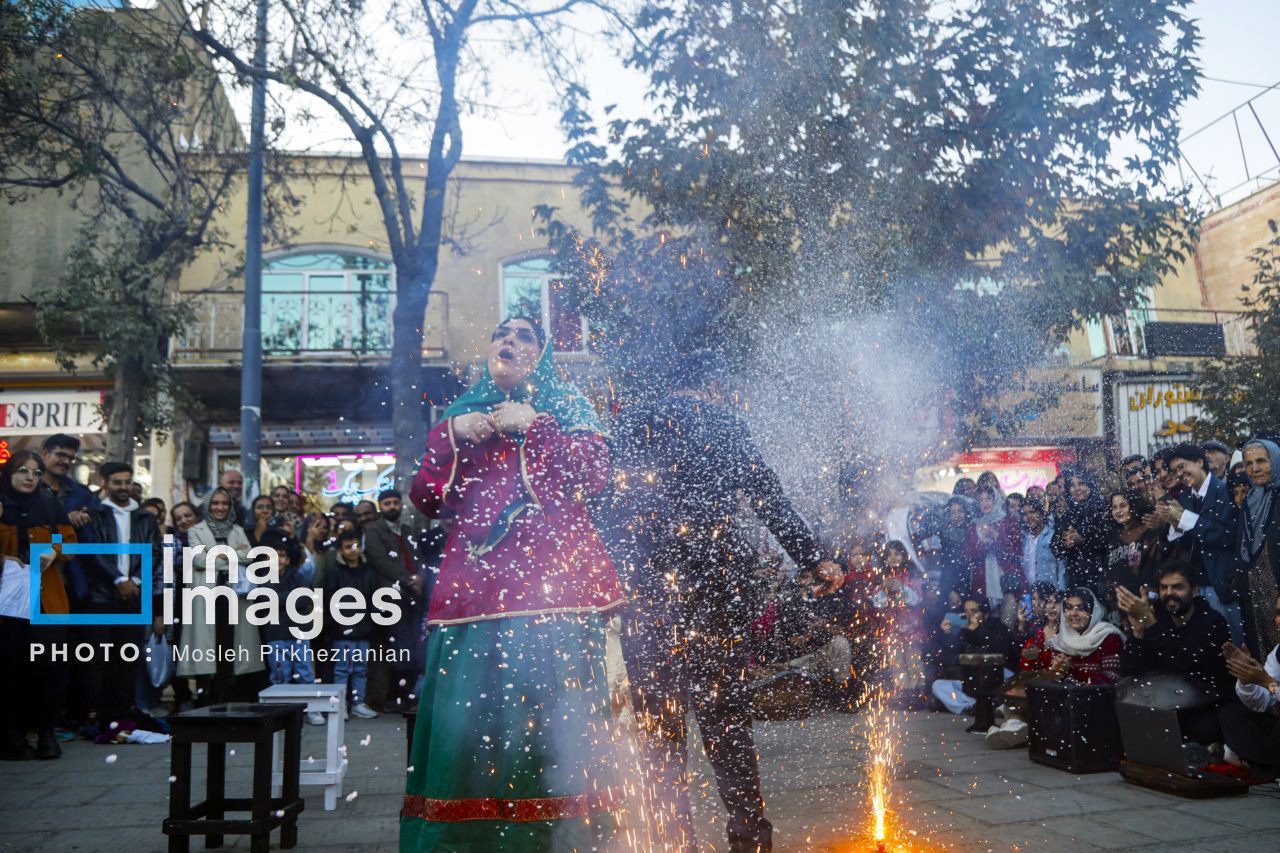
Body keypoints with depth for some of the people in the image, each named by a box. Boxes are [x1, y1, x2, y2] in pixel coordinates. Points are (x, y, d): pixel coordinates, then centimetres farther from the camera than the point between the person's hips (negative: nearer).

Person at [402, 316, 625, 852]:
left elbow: (595, 473, -2)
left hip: (553, 584, -2)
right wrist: (452, 434, 1)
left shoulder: (566, 406, 15)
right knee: (465, 710, -4)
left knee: (553, 706, -7)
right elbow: (425, 500, 14)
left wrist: (534, 425, -7)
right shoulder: (461, 412, 22)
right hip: (474, 581, 3)